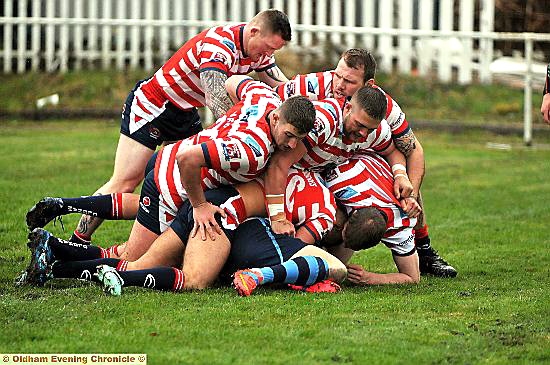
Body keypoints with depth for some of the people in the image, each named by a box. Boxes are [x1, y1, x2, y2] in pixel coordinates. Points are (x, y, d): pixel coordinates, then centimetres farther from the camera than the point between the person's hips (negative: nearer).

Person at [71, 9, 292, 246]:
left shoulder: (259, 51, -3)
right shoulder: (218, 45, -31)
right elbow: (218, 102, -41)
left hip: (185, 115, 9)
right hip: (150, 106, -9)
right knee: (124, 184, -12)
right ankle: (76, 242, -6)